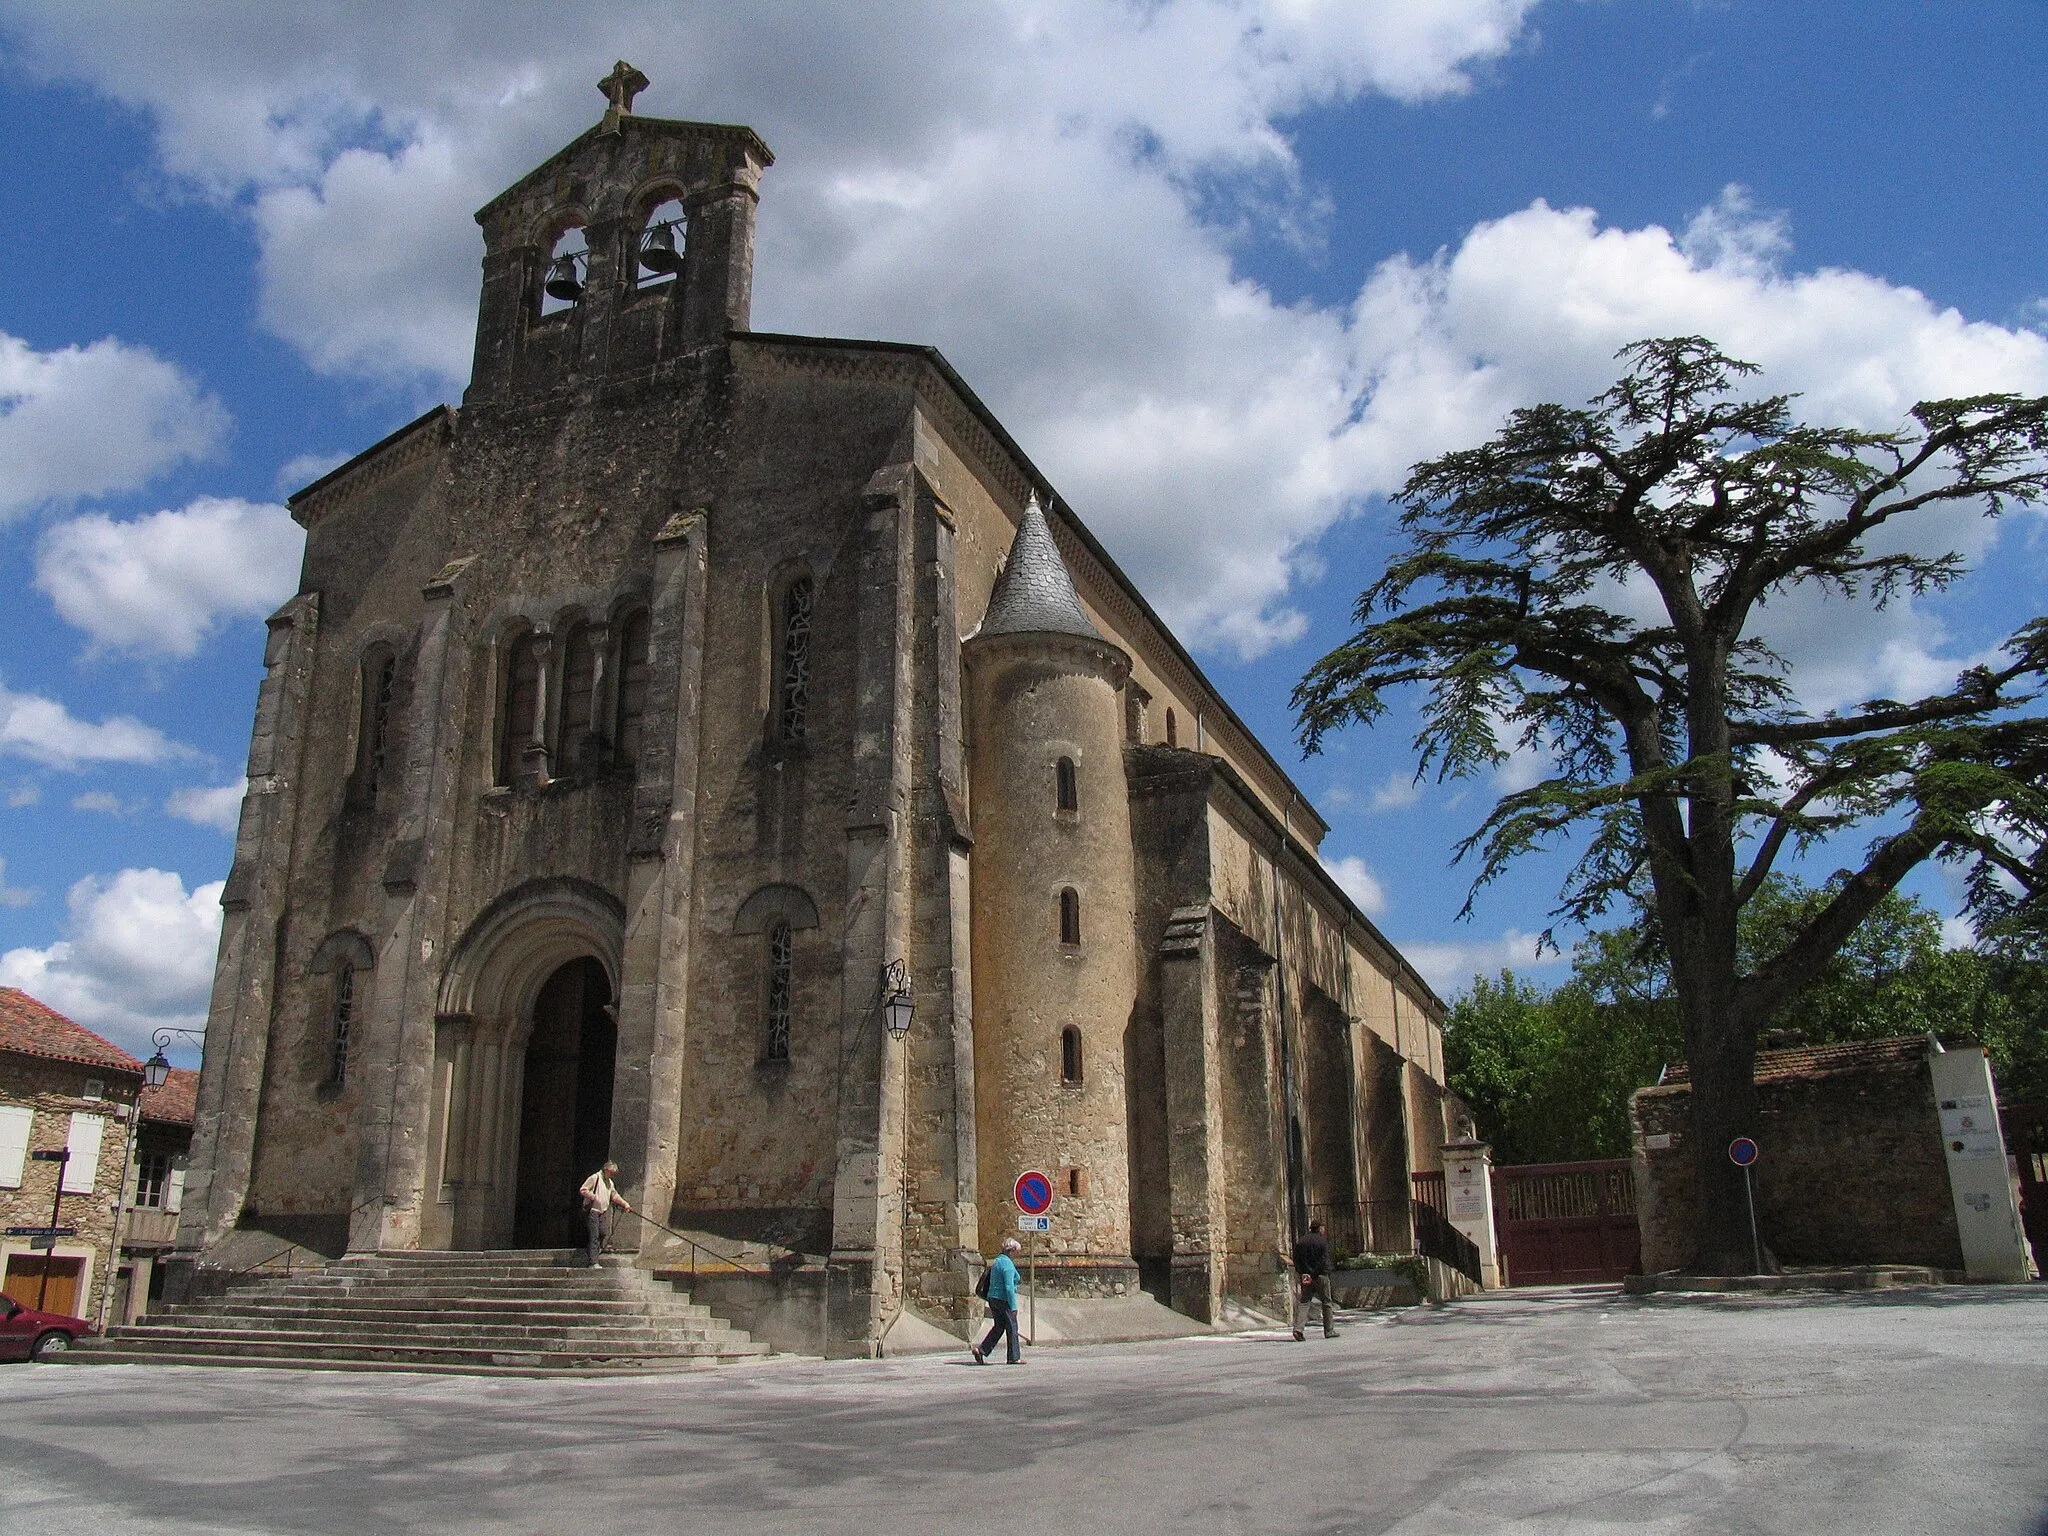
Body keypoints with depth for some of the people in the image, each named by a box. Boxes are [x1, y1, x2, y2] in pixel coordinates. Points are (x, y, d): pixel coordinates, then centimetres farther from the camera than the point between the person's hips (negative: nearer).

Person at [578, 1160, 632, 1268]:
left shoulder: (610, 1182, 16)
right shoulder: (595, 1178, -9)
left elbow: (615, 1196, 22)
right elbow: (583, 1190, -12)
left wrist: (625, 1204, 13)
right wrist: (594, 1197, -17)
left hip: (603, 1212, 8)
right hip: (592, 1211, -8)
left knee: (602, 1234, 6)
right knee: (594, 1236, -10)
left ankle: (588, 1256, 26)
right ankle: (593, 1263, -10)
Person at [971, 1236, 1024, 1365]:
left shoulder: (997, 1261, 14)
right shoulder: (1008, 1264, -17)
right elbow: (1009, 1287, -22)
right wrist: (1013, 1307, -20)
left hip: (993, 1299, 9)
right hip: (1004, 1300, -9)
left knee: (998, 1327, 14)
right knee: (1011, 1327, 3)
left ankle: (981, 1350, 5)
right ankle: (1014, 1357, 10)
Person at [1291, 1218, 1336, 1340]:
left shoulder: (1301, 1241, 10)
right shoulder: (1323, 1240, -4)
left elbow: (1296, 1260, 6)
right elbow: (1324, 1260, -13)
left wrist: (1301, 1274, 4)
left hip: (1305, 1276, 4)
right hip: (1320, 1276, -4)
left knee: (1303, 1302, 3)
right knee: (1326, 1303, 9)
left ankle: (1298, 1328, -15)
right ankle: (1329, 1331, 13)